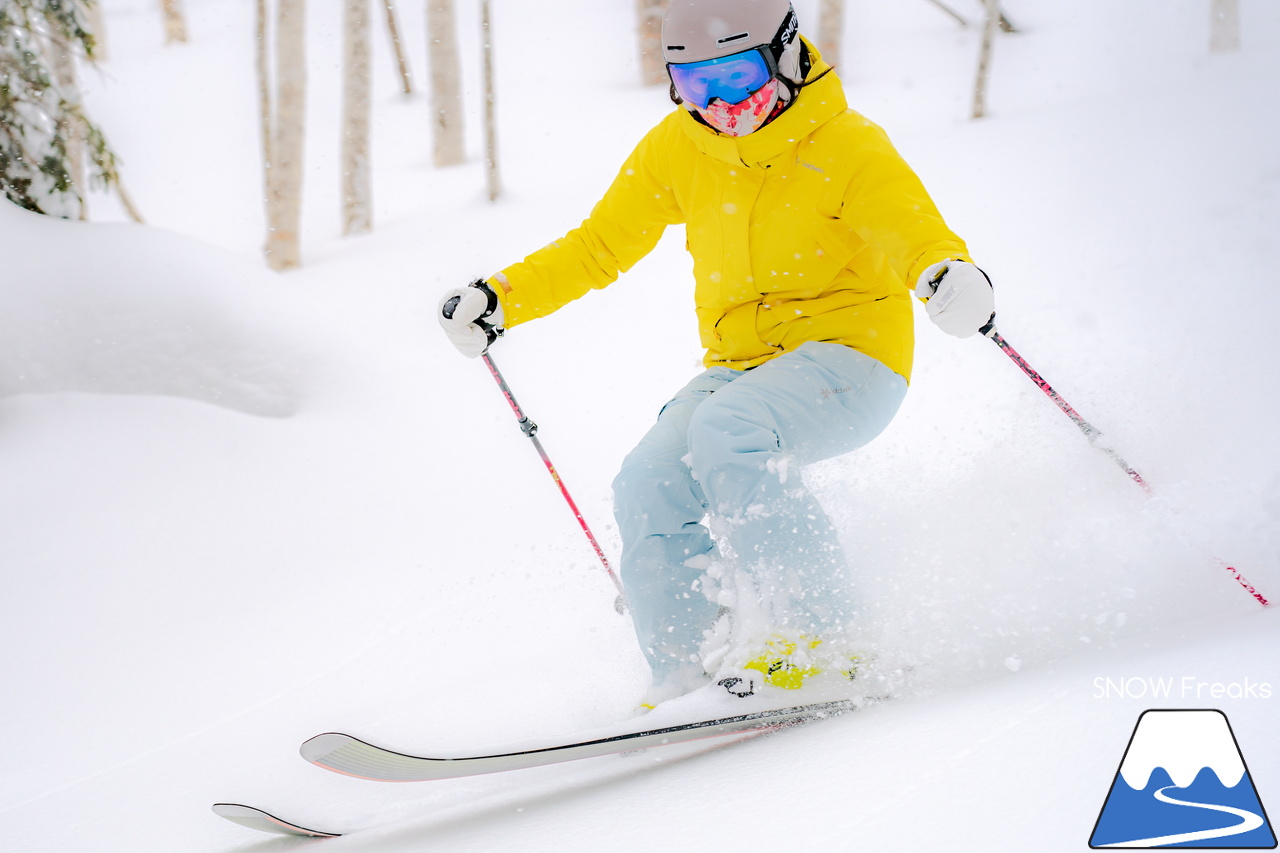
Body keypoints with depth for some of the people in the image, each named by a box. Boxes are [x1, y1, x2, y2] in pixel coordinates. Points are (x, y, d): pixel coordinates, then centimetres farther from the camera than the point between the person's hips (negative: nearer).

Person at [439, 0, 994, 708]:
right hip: (740, 365, 6)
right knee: (649, 487, -20)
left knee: (726, 432, -33)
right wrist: (501, 298, 1)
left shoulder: (847, 147, -10)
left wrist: (948, 274, -48)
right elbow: (600, 244, 13)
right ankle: (691, 680, -13)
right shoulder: (678, 149, 5)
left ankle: (817, 640, -25)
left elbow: (913, 233, -24)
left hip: (849, 358, -5)